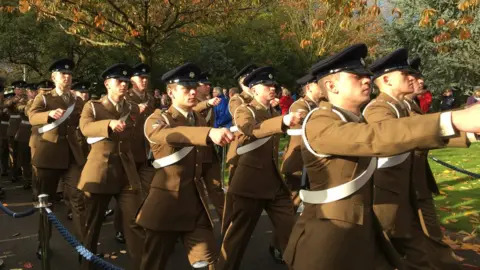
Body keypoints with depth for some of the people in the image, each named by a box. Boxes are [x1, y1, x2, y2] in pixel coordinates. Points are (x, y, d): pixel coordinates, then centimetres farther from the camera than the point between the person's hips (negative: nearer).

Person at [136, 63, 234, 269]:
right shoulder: (158, 119, -8)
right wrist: (209, 133, -50)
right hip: (166, 202, -4)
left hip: (197, 202, 5)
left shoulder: (200, 121, 10)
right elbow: (169, 134, -34)